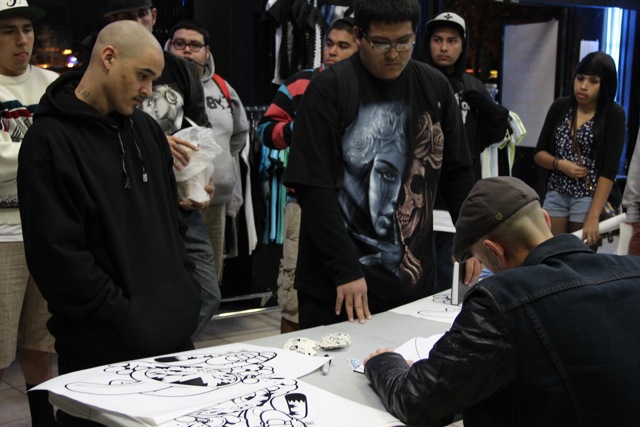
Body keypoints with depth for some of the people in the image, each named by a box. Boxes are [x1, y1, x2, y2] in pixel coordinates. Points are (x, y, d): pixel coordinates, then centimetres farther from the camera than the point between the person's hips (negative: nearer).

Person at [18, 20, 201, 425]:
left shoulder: (147, 129, 11)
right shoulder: (50, 140, -12)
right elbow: (57, 253, -17)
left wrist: (184, 292, 5)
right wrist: (125, 317, -16)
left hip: (174, 332, 7)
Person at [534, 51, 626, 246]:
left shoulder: (614, 115, -6)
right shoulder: (560, 107, 5)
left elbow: (609, 171, -12)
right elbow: (539, 153, 10)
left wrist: (593, 218, -19)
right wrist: (560, 164, -11)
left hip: (590, 198, -3)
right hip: (556, 195, 3)